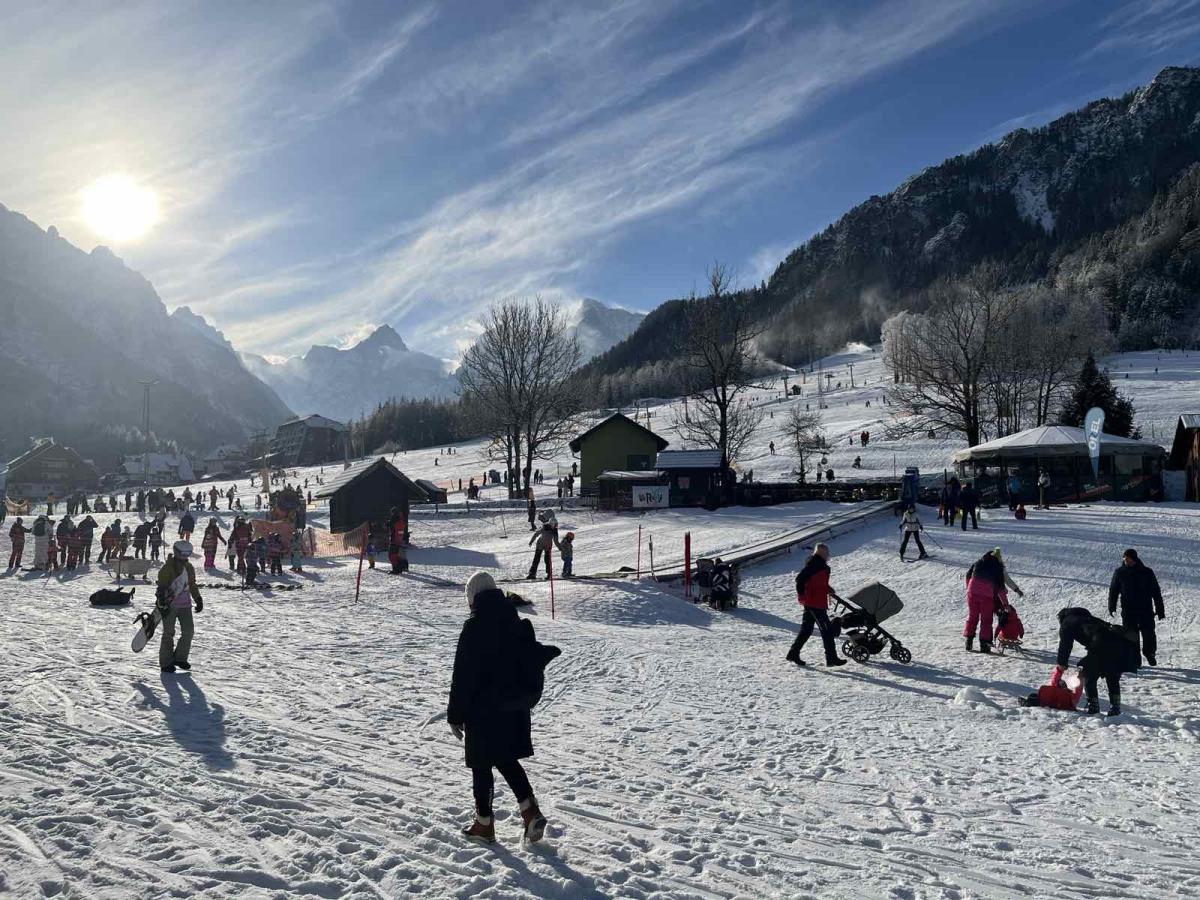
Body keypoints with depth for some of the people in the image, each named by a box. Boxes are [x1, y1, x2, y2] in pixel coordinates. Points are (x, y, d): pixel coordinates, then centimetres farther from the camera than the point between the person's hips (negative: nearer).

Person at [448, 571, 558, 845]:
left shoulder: (473, 628, -18)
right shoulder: (519, 625, 1)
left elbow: (462, 676, -15)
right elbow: (533, 661, 9)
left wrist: (455, 715, -9)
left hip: (483, 710, -6)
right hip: (515, 709, 6)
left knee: (481, 766, 10)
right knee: (507, 760, 21)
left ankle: (484, 824, 22)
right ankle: (531, 812, 9)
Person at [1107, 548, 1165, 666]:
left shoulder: (1147, 572, -3)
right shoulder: (1119, 572, 0)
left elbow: (1156, 592, 1)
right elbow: (1113, 590, 7)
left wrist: (1160, 610, 0)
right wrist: (1111, 607, 0)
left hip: (1146, 610, 0)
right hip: (1128, 611, 1)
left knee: (1149, 634, 6)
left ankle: (1150, 653, 29)